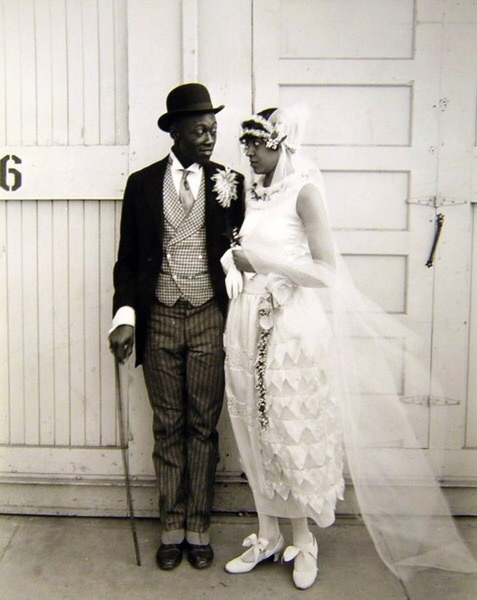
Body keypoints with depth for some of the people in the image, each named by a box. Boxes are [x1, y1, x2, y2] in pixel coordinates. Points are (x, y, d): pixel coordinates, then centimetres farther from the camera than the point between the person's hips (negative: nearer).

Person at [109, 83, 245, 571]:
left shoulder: (230, 184, 2)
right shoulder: (142, 184, 3)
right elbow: (128, 260, 3)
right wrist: (125, 315, -8)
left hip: (209, 317, 0)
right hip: (159, 318, 1)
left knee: (203, 425, 9)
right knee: (167, 426, 10)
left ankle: (198, 527, 24)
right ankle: (171, 527, 25)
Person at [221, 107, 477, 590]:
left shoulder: (303, 191, -10)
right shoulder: (253, 192, 10)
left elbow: (326, 270, -16)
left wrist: (260, 260, -18)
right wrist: (234, 258, 1)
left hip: (290, 325, -6)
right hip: (248, 323, 7)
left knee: (292, 433, 3)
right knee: (256, 432, 12)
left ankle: (304, 542, 23)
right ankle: (267, 536, 27)